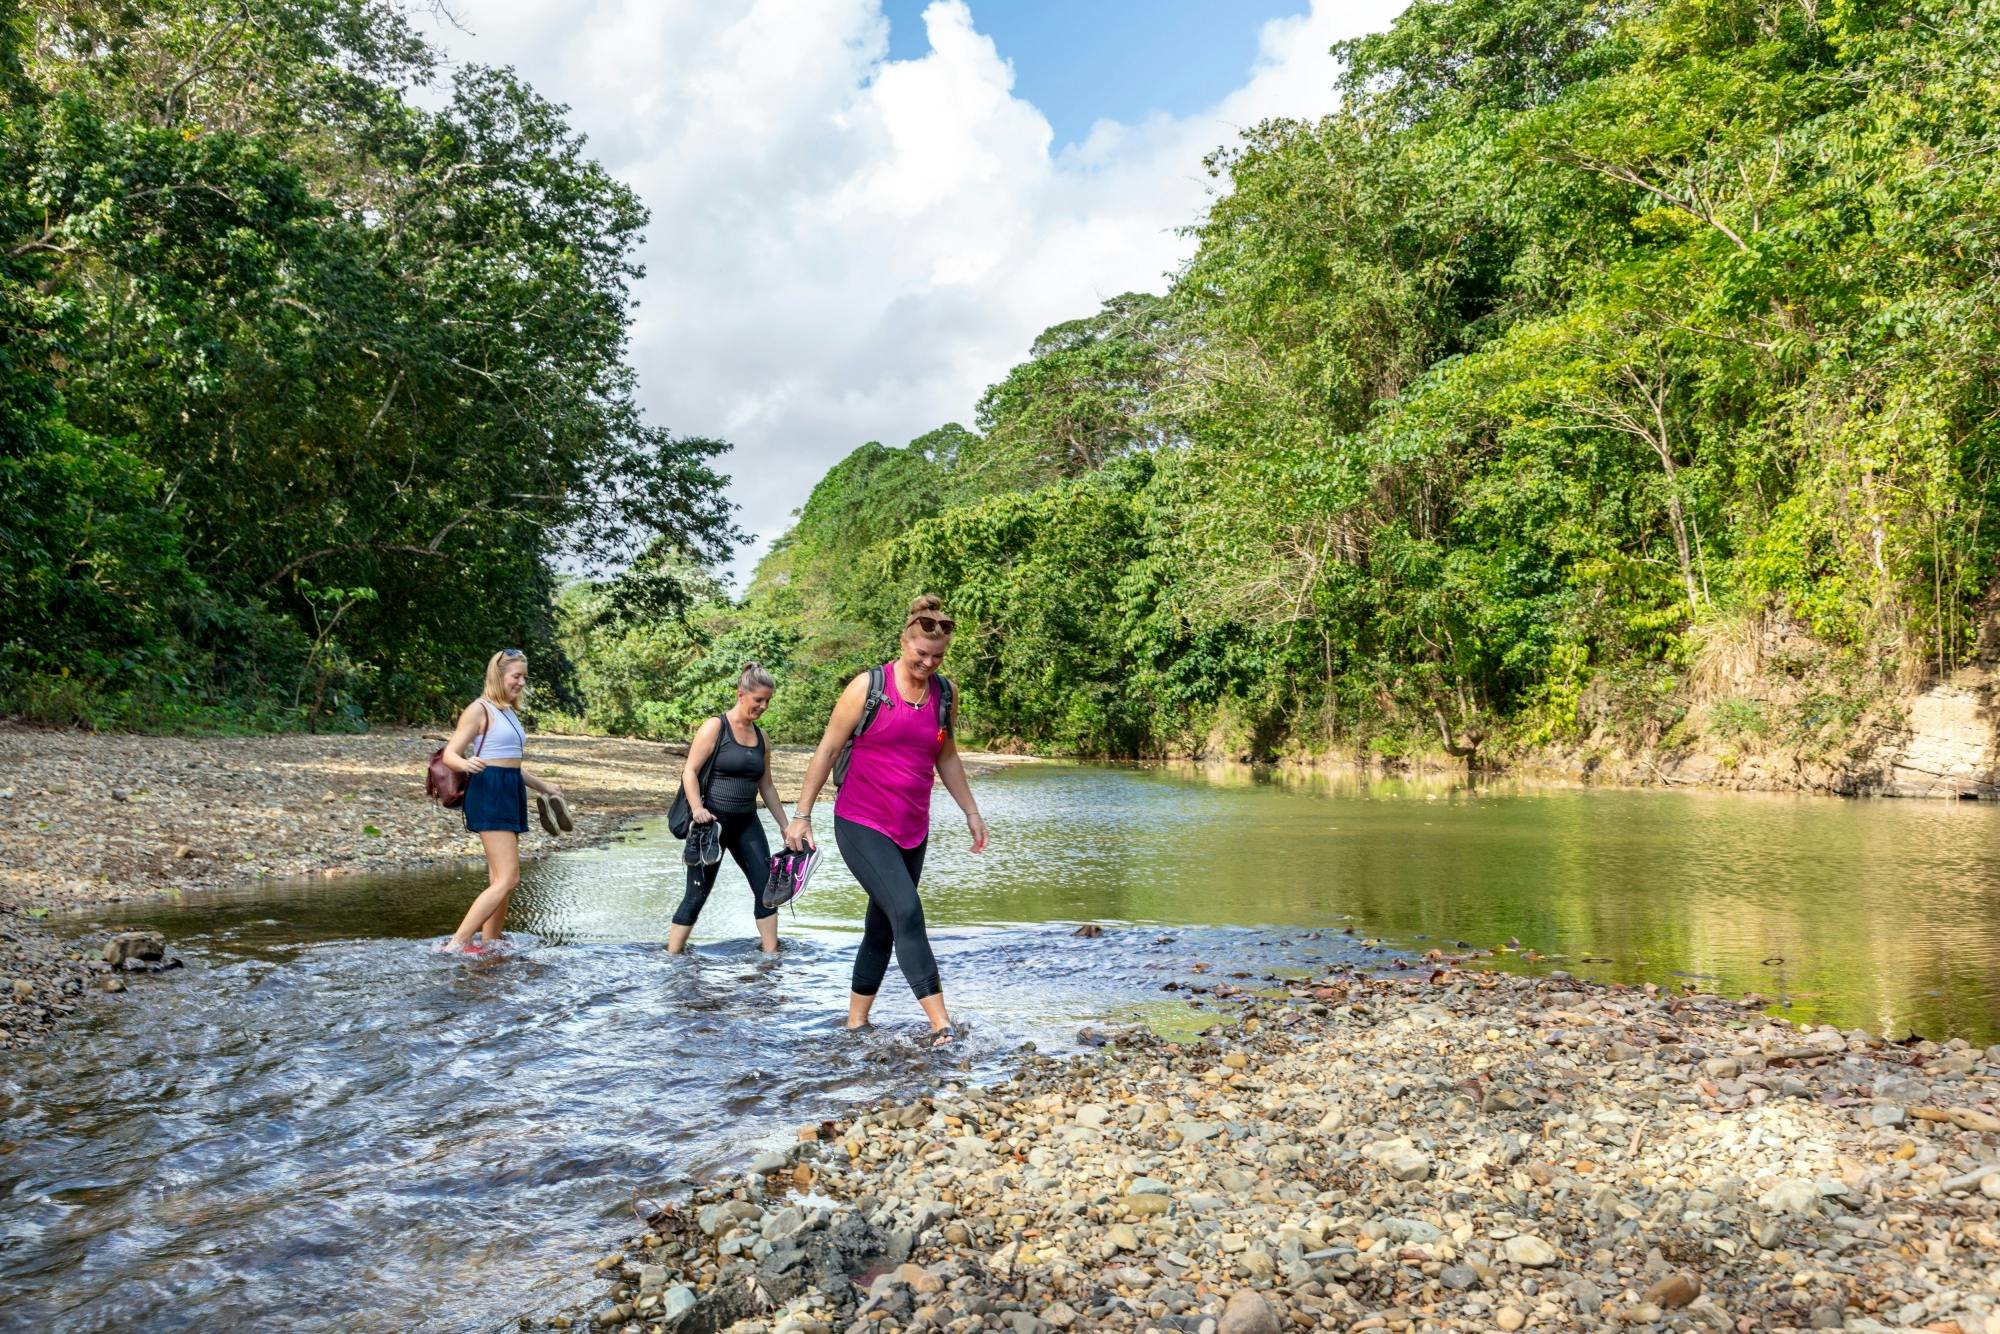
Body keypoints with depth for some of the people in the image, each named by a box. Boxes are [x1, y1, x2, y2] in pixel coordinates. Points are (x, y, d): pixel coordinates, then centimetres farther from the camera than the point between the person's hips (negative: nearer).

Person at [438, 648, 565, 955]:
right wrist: (466, 764, -35)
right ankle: (457, 943, -15)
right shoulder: (480, 710, -6)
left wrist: (543, 786, 38)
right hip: (489, 792, -9)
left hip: (511, 793, 9)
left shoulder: (509, 712, 20)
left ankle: (490, 941, 12)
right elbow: (450, 753, -12)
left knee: (498, 880, 8)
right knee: (508, 878, -16)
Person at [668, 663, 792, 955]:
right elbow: (689, 771, -12)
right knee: (697, 894, -3)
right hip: (712, 820, -6)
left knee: (766, 886, 0)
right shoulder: (715, 727, -7)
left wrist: (785, 825, 16)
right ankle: (671, 956, 7)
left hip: (746, 822, 6)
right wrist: (697, 809, -26)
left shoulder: (760, 735, 11)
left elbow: (766, 786, 18)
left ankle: (771, 954, 9)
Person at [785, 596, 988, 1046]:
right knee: (907, 911, -20)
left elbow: (947, 758, 19)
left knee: (883, 926, 11)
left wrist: (971, 812, 17)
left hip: (912, 830, 6)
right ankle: (940, 1022, -21)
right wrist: (802, 815, -5)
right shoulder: (868, 687, -9)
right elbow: (827, 751, -4)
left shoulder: (944, 695, 5)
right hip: (860, 824, -5)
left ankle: (856, 1021, 24)